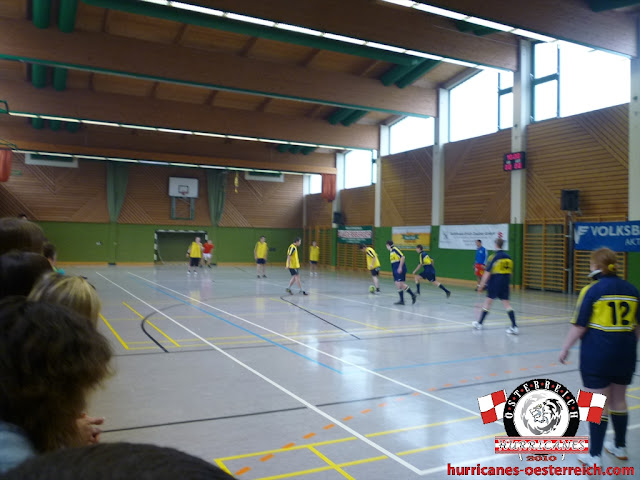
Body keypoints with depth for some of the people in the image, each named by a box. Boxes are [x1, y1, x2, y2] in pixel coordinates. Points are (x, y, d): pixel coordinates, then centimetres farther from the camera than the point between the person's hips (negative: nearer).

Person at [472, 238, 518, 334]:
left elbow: (488, 272, -12)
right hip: (505, 284, 5)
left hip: (494, 283, -5)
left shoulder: (494, 257, -10)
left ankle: (479, 323, 18)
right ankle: (514, 327, -3)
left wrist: (482, 284, -8)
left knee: (488, 302, 7)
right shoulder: (508, 257, 6)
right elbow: (510, 272, 13)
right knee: (507, 303, 5)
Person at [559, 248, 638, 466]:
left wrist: (565, 348, -2)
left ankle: (594, 456, 8)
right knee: (619, 401, 20)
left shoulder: (593, 290, -12)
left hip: (597, 355, -6)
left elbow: (579, 325, -12)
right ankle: (620, 447, 36)